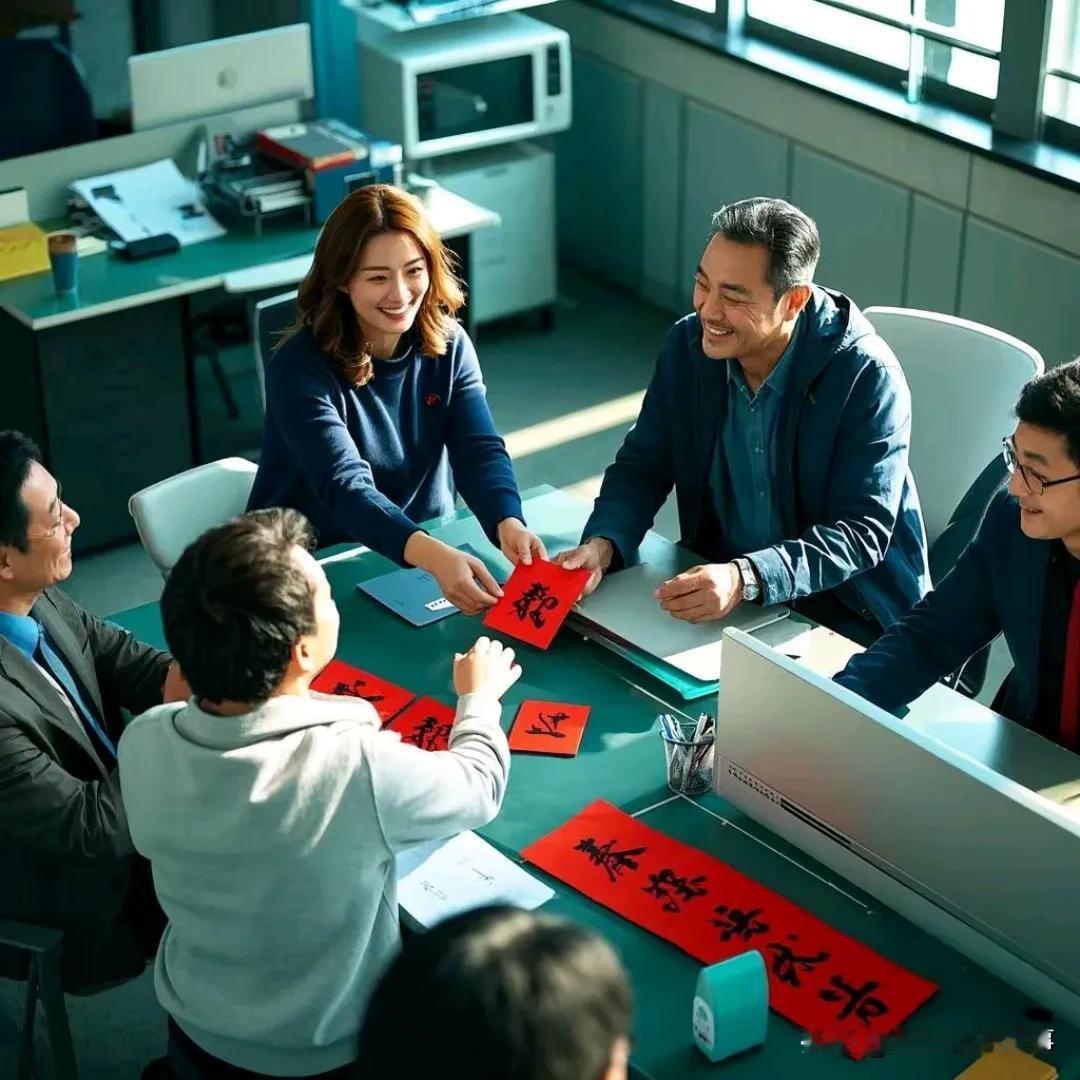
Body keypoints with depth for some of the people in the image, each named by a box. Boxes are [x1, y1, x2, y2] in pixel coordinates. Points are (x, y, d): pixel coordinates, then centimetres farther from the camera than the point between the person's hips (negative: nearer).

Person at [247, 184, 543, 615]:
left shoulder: (448, 345, -2)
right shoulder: (300, 368, -18)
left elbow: (480, 450, -13)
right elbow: (346, 487, -31)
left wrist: (508, 525, -35)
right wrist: (436, 557, -48)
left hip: (427, 547, 4)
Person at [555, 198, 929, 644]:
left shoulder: (868, 377, -19)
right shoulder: (688, 345, -4)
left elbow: (863, 532, -22)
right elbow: (641, 467, 3)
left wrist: (745, 578, -37)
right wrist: (602, 545, -19)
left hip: (847, 619, -5)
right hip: (717, 595, 5)